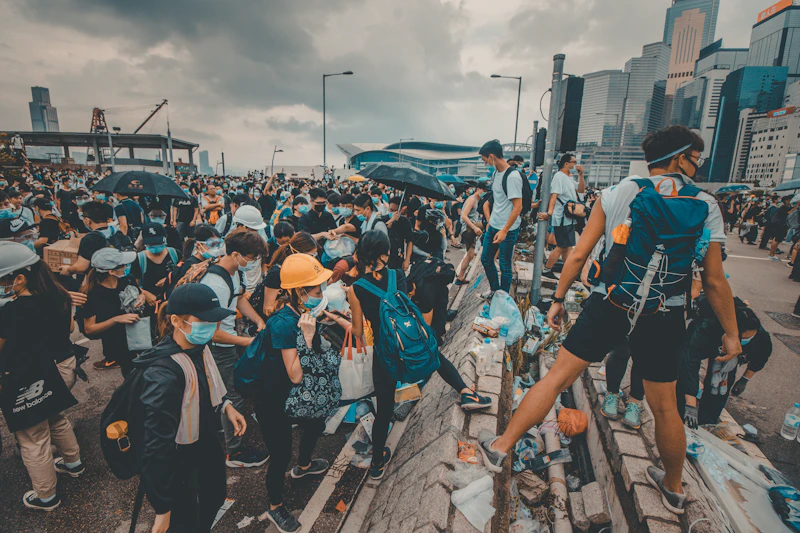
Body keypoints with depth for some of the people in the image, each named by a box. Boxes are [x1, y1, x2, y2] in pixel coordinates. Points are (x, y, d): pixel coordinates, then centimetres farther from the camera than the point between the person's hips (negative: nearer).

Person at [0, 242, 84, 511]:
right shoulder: (59, 296, -6)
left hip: (28, 383, -7)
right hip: (61, 369, 7)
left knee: (33, 440, 13)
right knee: (56, 418, 30)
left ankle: (46, 497, 31)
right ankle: (73, 462, 49)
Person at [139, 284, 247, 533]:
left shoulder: (199, 348, -10)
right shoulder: (164, 375, -35)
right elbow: (157, 446, -30)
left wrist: (226, 406, -4)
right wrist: (162, 510, -23)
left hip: (209, 448, 8)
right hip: (179, 467, -8)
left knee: (215, 498, 30)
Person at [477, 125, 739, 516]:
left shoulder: (616, 193, 0)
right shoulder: (705, 205, 1)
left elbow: (578, 255, -2)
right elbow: (715, 282, 1)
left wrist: (558, 299, 7)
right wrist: (731, 334, 13)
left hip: (608, 304, -1)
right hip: (665, 314, 1)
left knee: (557, 377, 7)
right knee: (664, 406, 18)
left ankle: (500, 448, 16)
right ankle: (673, 489, 42)